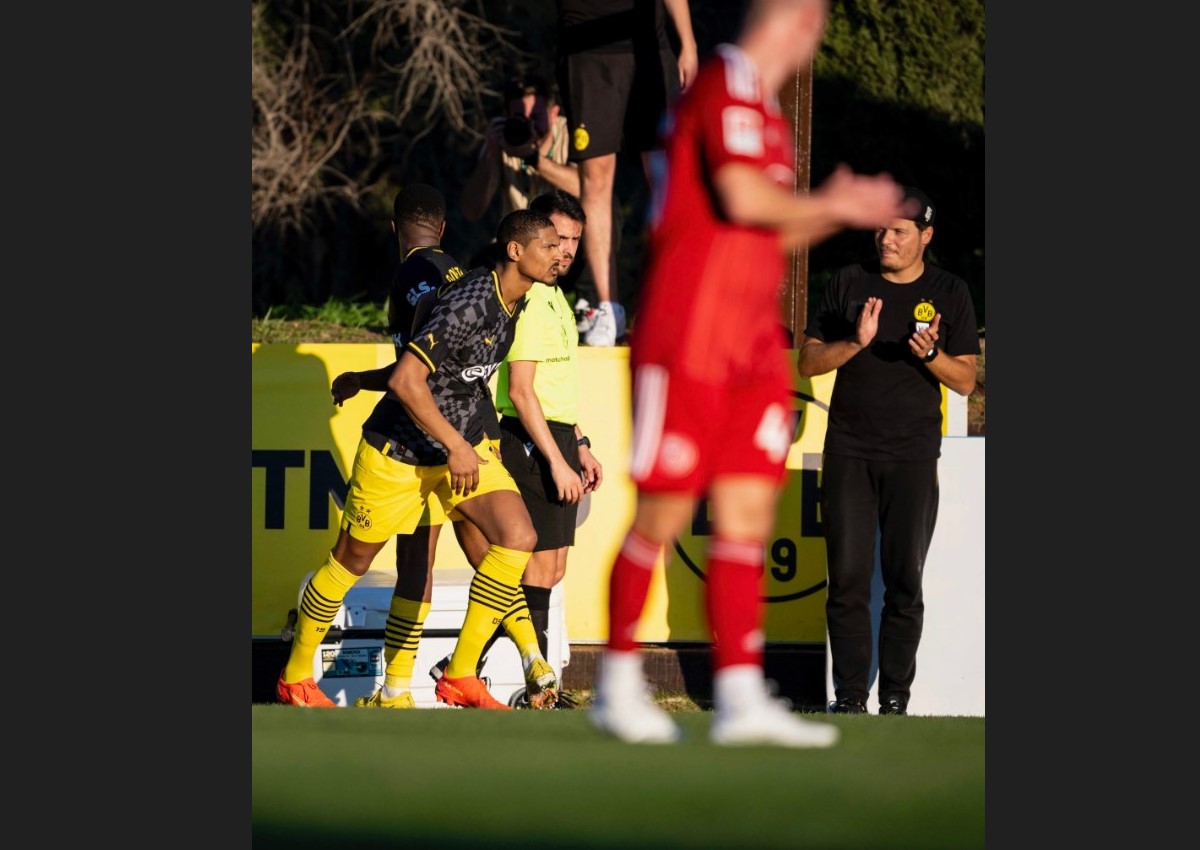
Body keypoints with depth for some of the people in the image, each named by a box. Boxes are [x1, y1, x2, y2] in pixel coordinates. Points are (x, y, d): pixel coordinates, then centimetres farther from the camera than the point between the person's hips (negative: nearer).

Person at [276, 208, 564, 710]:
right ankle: (295, 678, 28)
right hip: (398, 451, -7)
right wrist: (455, 446, -28)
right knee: (352, 560, 8)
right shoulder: (469, 304, -28)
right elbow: (406, 380, -32)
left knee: (518, 538, -13)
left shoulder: (515, 303, 0)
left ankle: (460, 677, -5)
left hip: (462, 445, 7)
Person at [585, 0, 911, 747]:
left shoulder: (761, 104, 19)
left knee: (748, 519, 0)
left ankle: (740, 697, -3)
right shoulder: (726, 85, -10)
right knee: (662, 517, -3)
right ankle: (619, 684, 9)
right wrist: (829, 205, -8)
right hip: (689, 342, -9)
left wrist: (834, 212, 13)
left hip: (755, 349, 9)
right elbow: (741, 198, -23)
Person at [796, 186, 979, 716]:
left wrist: (930, 354, -15)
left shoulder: (949, 294, 6)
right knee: (847, 579, -3)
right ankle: (849, 696, 2)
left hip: (912, 458, -1)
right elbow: (808, 362, 6)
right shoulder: (848, 284, 8)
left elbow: (966, 381, 4)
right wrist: (855, 342, -12)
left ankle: (895, 700, 2)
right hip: (848, 453, 1)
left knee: (905, 583, -2)